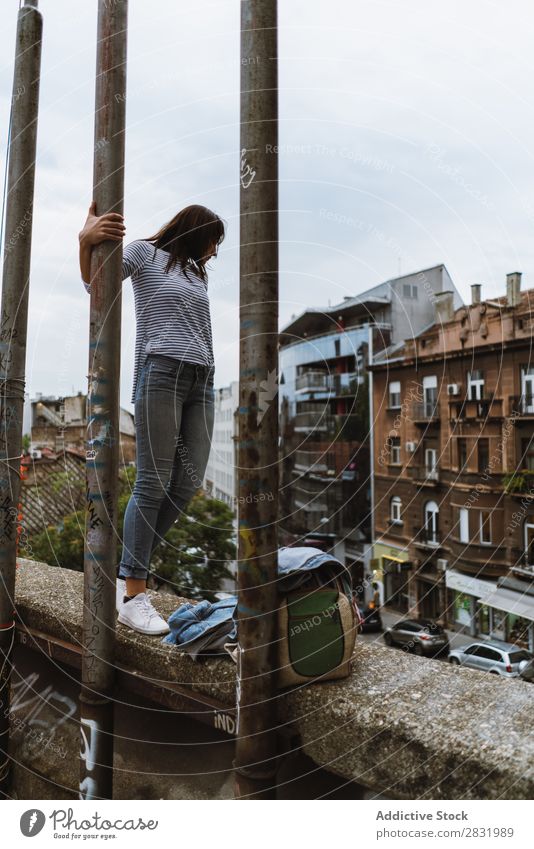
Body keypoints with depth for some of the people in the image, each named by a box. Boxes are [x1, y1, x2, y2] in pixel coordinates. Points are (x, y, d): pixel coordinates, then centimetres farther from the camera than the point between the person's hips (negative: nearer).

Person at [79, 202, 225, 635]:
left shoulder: (198, 274, 27)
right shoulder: (145, 252, 10)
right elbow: (96, 285, -1)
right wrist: (86, 240, -20)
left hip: (201, 379, 7)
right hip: (161, 371, -7)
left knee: (188, 483, -1)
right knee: (153, 483, -11)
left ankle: (129, 571, 12)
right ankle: (133, 597, -4)